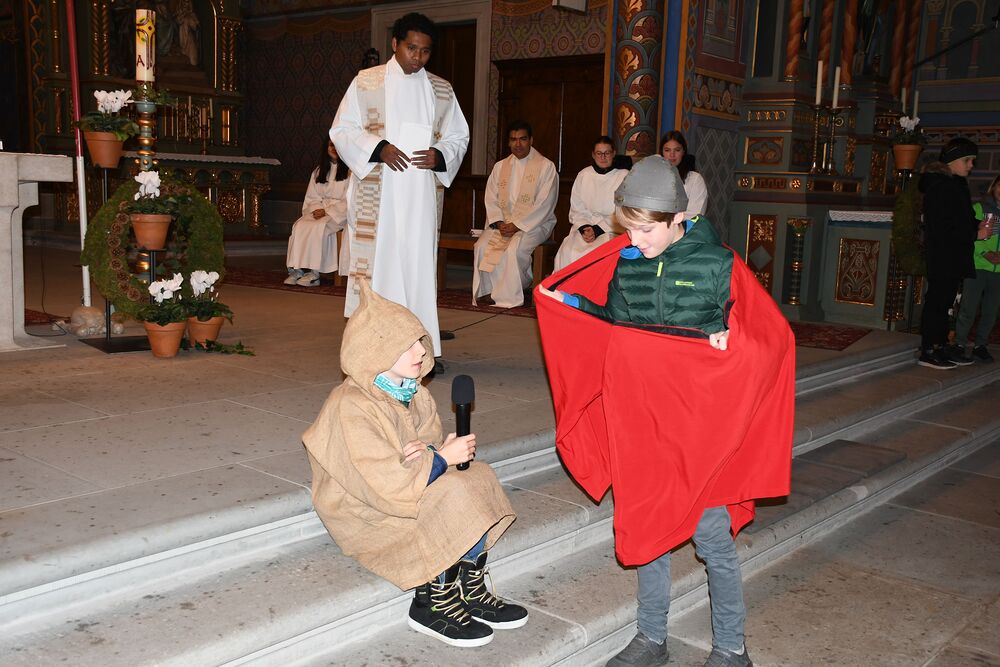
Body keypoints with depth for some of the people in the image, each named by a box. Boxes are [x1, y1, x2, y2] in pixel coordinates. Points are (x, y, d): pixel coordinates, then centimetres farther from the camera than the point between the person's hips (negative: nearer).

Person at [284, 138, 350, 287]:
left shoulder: (350, 170, 0)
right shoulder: (318, 171, 18)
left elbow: (348, 201, -7)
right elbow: (312, 197, 15)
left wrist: (327, 212, -14)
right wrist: (316, 209, -6)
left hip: (340, 213, -5)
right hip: (319, 209, 5)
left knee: (318, 227, -33)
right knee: (299, 226, -24)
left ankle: (314, 273, -31)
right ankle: (297, 270, -31)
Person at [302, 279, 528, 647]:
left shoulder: (414, 394, 3)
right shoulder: (351, 408, -26)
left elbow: (433, 441, 7)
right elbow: (385, 483, -30)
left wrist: (429, 452, -19)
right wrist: (442, 458, -24)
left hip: (409, 489, 9)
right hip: (365, 513, -8)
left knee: (479, 477, -9)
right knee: (451, 496, -26)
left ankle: (469, 586, -2)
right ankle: (432, 603, -10)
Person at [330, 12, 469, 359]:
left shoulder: (441, 90, 13)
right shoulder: (366, 82, 6)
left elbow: (459, 136, 16)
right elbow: (342, 130, 3)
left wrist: (440, 156, -6)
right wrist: (378, 148, -15)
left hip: (422, 193, 2)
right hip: (376, 192, -2)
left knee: (419, 261, -1)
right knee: (376, 261, -6)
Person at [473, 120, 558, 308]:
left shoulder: (546, 166, -2)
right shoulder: (500, 167, 15)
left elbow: (544, 204, -10)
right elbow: (491, 199, 10)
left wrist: (517, 225, -17)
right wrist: (499, 223, -9)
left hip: (534, 223, -4)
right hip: (502, 222, 5)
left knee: (515, 248, -33)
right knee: (482, 246, -23)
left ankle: (508, 298, -20)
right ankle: (487, 294, -15)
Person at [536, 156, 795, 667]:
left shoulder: (716, 264, -10)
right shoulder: (623, 263, 3)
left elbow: (770, 337, -9)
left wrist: (726, 337, -28)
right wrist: (563, 303, 2)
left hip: (699, 424, -4)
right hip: (639, 421, 4)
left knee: (711, 536, 3)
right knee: (646, 529, 14)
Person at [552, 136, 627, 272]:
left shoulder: (624, 177, 1)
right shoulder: (584, 175, 12)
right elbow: (576, 209, 11)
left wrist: (598, 230, -12)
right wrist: (583, 228, -8)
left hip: (612, 229, -3)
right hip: (584, 226, 3)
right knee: (567, 253, -26)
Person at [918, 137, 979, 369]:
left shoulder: (955, 184, 16)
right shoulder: (940, 186, -13)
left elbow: (960, 220, 17)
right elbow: (941, 228, -19)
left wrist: (977, 226, -2)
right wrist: (975, 233, -15)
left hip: (954, 257, 9)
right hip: (941, 256, -9)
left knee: (944, 301, 13)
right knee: (936, 300, -5)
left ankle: (941, 347, 19)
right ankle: (928, 351, 0)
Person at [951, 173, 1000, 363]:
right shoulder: (979, 208, 1)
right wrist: (985, 253, -20)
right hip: (977, 267, -4)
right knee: (969, 308, -4)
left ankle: (980, 345, 19)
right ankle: (960, 344, 7)